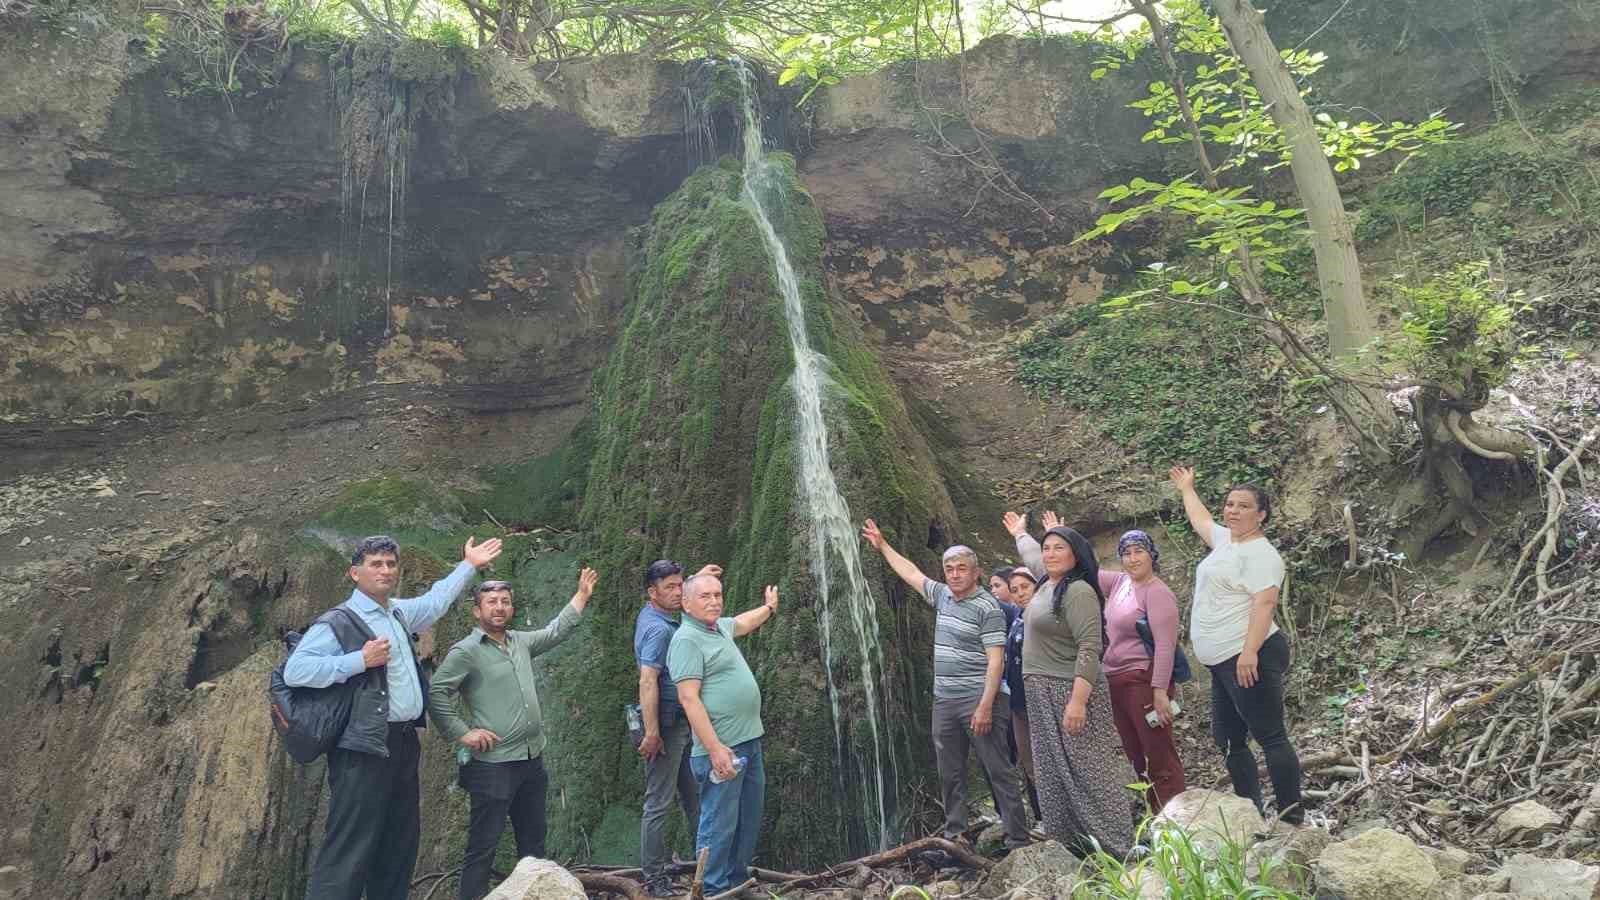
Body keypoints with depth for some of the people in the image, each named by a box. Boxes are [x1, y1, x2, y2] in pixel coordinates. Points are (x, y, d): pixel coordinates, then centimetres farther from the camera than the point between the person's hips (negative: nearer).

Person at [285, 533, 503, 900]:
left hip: (404, 744, 9)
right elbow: (294, 671, -19)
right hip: (365, 749, -9)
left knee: (401, 843, 15)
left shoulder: (399, 613, 15)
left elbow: (435, 601, 35)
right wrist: (360, 660, -21)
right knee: (349, 852, -10)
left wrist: (468, 565, 39)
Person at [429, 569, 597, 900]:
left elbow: (556, 631, 24)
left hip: (533, 760, 7)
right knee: (483, 846, 0)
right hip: (493, 765, -7)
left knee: (534, 843, 17)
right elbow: (436, 693, -15)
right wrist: (461, 733, -16)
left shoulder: (520, 641, 11)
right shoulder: (465, 651, -10)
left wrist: (582, 595, 24)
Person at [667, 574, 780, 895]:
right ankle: (714, 891, 7)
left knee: (749, 820, 17)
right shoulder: (687, 640, -15)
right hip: (722, 748, -10)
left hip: (749, 741, 10)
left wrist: (768, 608, 52)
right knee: (720, 823, -4)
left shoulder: (719, 627, 13)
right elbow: (689, 700, -21)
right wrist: (715, 748, -25)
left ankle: (737, 882, 30)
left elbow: (742, 622, 38)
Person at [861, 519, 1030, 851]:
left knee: (999, 771, -4)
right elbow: (911, 573, 26)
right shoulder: (942, 595, 11)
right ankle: (954, 836, 21)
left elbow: (996, 661, -15)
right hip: (944, 701, 8)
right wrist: (882, 545, 30)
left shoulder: (988, 608, -11)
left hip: (978, 701, -8)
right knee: (950, 774, 12)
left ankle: (1018, 840, 1)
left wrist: (985, 707, -22)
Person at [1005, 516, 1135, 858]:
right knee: (1053, 773, 10)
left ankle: (1118, 850, -1)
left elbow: (1089, 648, -22)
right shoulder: (1048, 583, 12)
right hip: (1042, 694, 9)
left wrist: (1078, 700, -28)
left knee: (1088, 771, -7)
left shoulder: (1078, 591, -15)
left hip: (1070, 690, -9)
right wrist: (1020, 533, 54)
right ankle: (1067, 844, 17)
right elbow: (1031, 556, 36)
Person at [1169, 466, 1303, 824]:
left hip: (1248, 659, -10)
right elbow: (1200, 520, 38)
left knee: (1271, 737, -7)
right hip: (1223, 661, 10)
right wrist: (1186, 489, 50)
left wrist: (1250, 651, -31)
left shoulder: (1260, 553, -11)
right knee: (1228, 740, 12)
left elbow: (1265, 602, -22)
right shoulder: (1227, 539, 17)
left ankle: (1292, 819, -3)